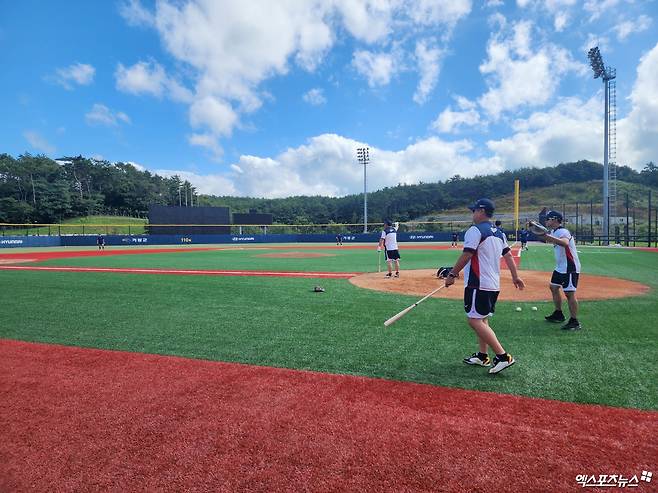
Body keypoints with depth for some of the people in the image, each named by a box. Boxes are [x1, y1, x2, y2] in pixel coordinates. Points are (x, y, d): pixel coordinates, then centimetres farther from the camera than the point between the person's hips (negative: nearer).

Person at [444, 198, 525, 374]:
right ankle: (483, 356, 23)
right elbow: (508, 255, 17)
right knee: (482, 319, 18)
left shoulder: (475, 230, -12)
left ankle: (503, 356, -11)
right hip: (494, 284, 10)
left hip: (478, 284, -10)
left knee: (475, 321, -9)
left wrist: (452, 275, -13)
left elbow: (466, 255, -19)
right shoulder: (498, 233, 15)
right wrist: (515, 277, 23)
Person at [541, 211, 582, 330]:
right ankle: (558, 314, 30)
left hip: (570, 268, -11)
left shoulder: (563, 231, -20)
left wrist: (549, 236, -52)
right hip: (560, 267, 11)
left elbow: (565, 243, -41)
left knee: (569, 293, -11)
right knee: (554, 287, 18)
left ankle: (574, 322, -6)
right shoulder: (553, 232, 10)